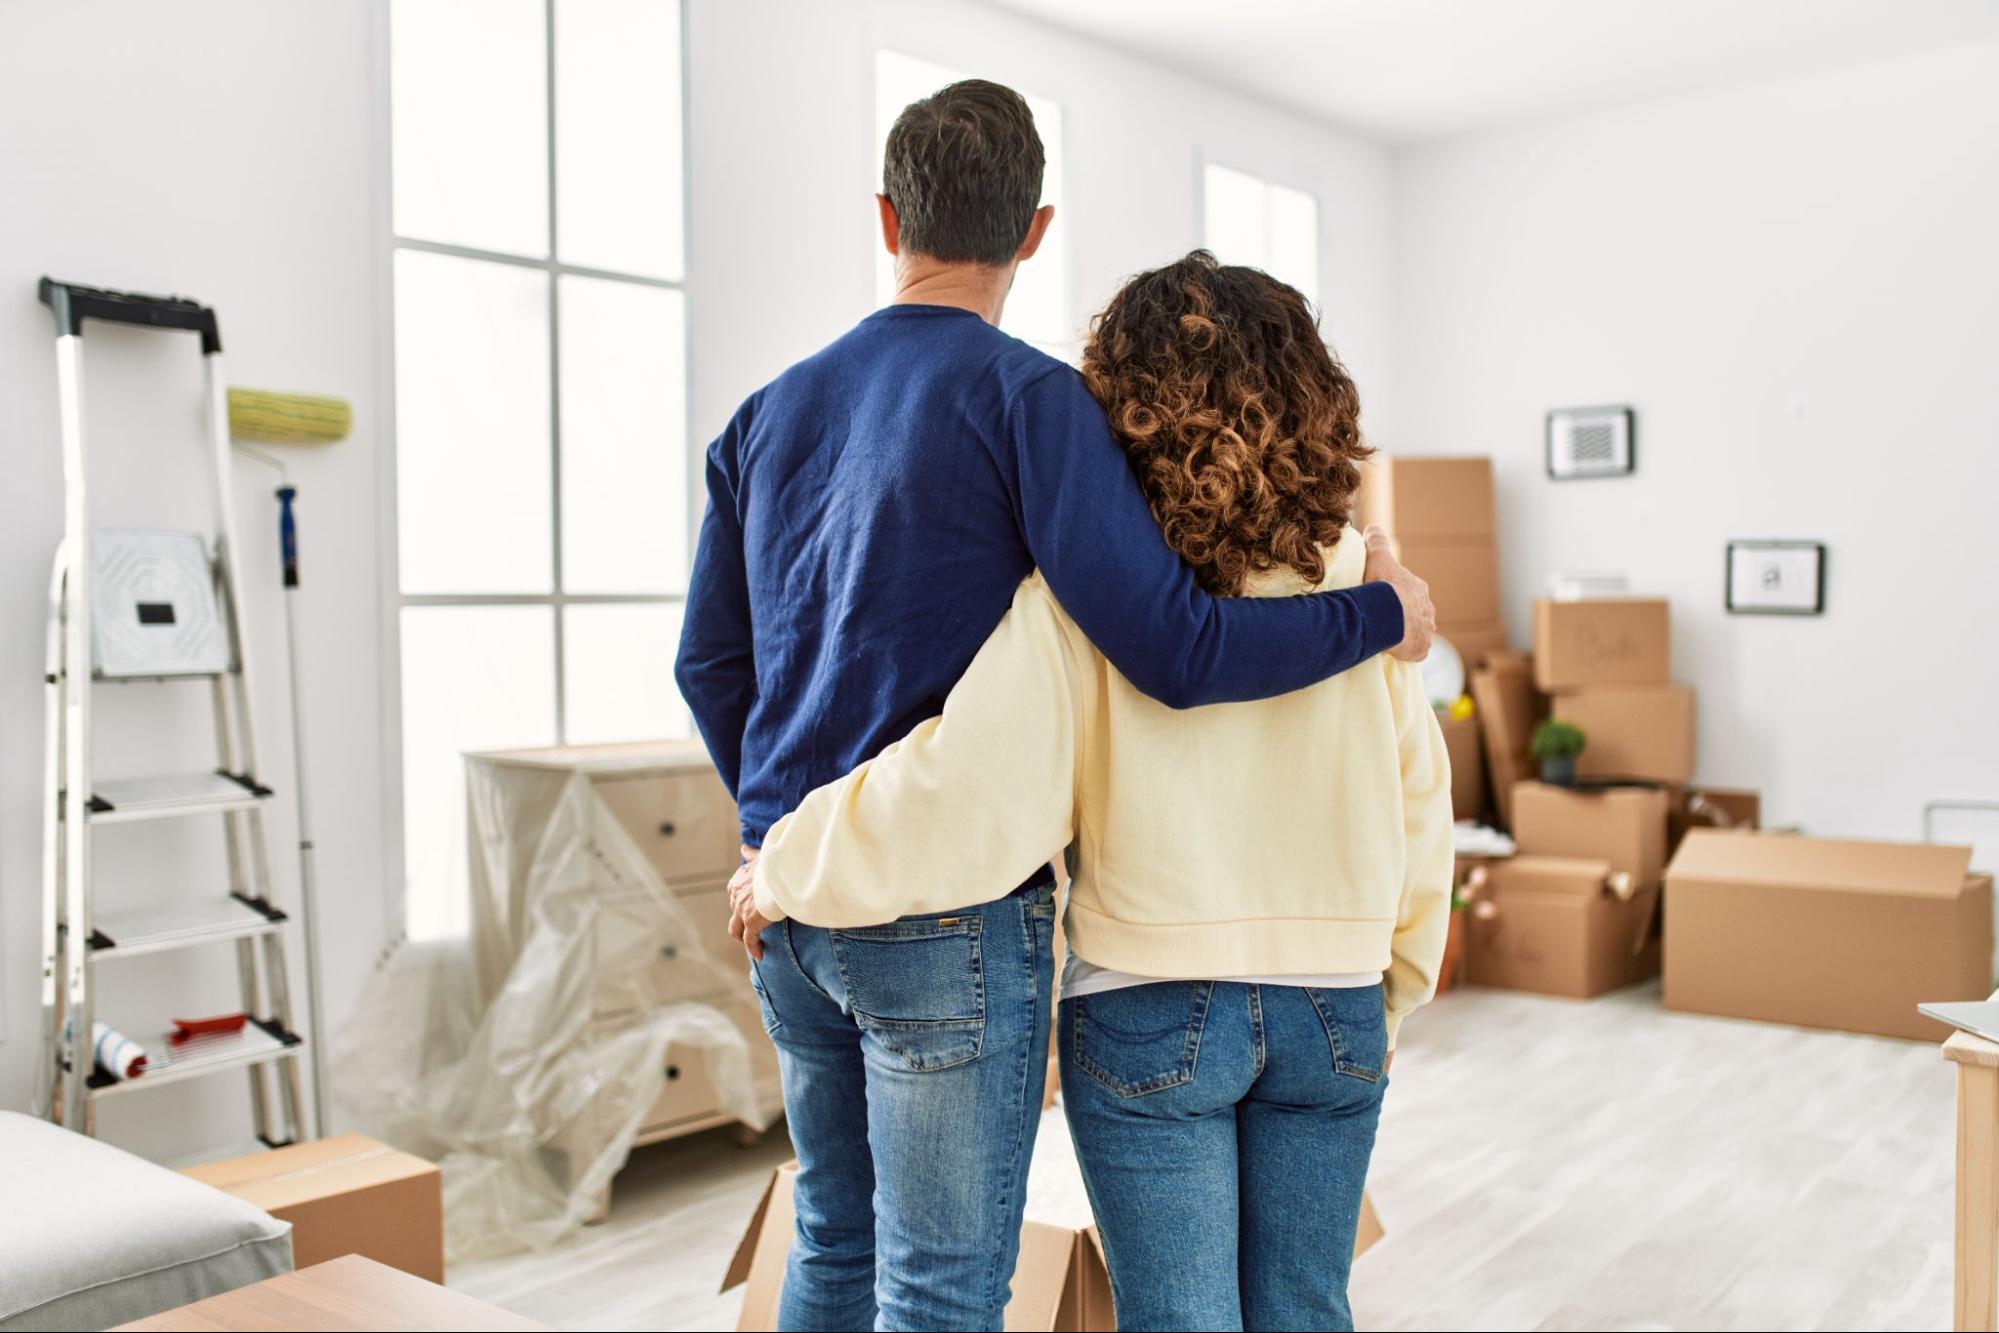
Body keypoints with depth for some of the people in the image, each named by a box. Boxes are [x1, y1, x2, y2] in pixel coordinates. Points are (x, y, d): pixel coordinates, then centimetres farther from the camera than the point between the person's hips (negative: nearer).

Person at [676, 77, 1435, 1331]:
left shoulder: (768, 414, 9)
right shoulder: (1028, 396, -11)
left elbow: (709, 663, 14)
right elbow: (1176, 651, -18)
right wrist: (1383, 613, -3)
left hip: (788, 901, 7)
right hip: (950, 910, -7)